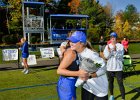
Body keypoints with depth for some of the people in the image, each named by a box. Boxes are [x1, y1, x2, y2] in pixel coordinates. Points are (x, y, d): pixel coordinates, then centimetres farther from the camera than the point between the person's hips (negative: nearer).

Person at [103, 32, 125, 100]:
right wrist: (109, 51, -25)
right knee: (110, 82, 16)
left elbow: (120, 56, -15)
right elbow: (106, 56, -7)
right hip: (109, 68, 3)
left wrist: (115, 51, -31)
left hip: (118, 68, -3)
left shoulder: (120, 46, -5)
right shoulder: (107, 46, 3)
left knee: (120, 83, -4)